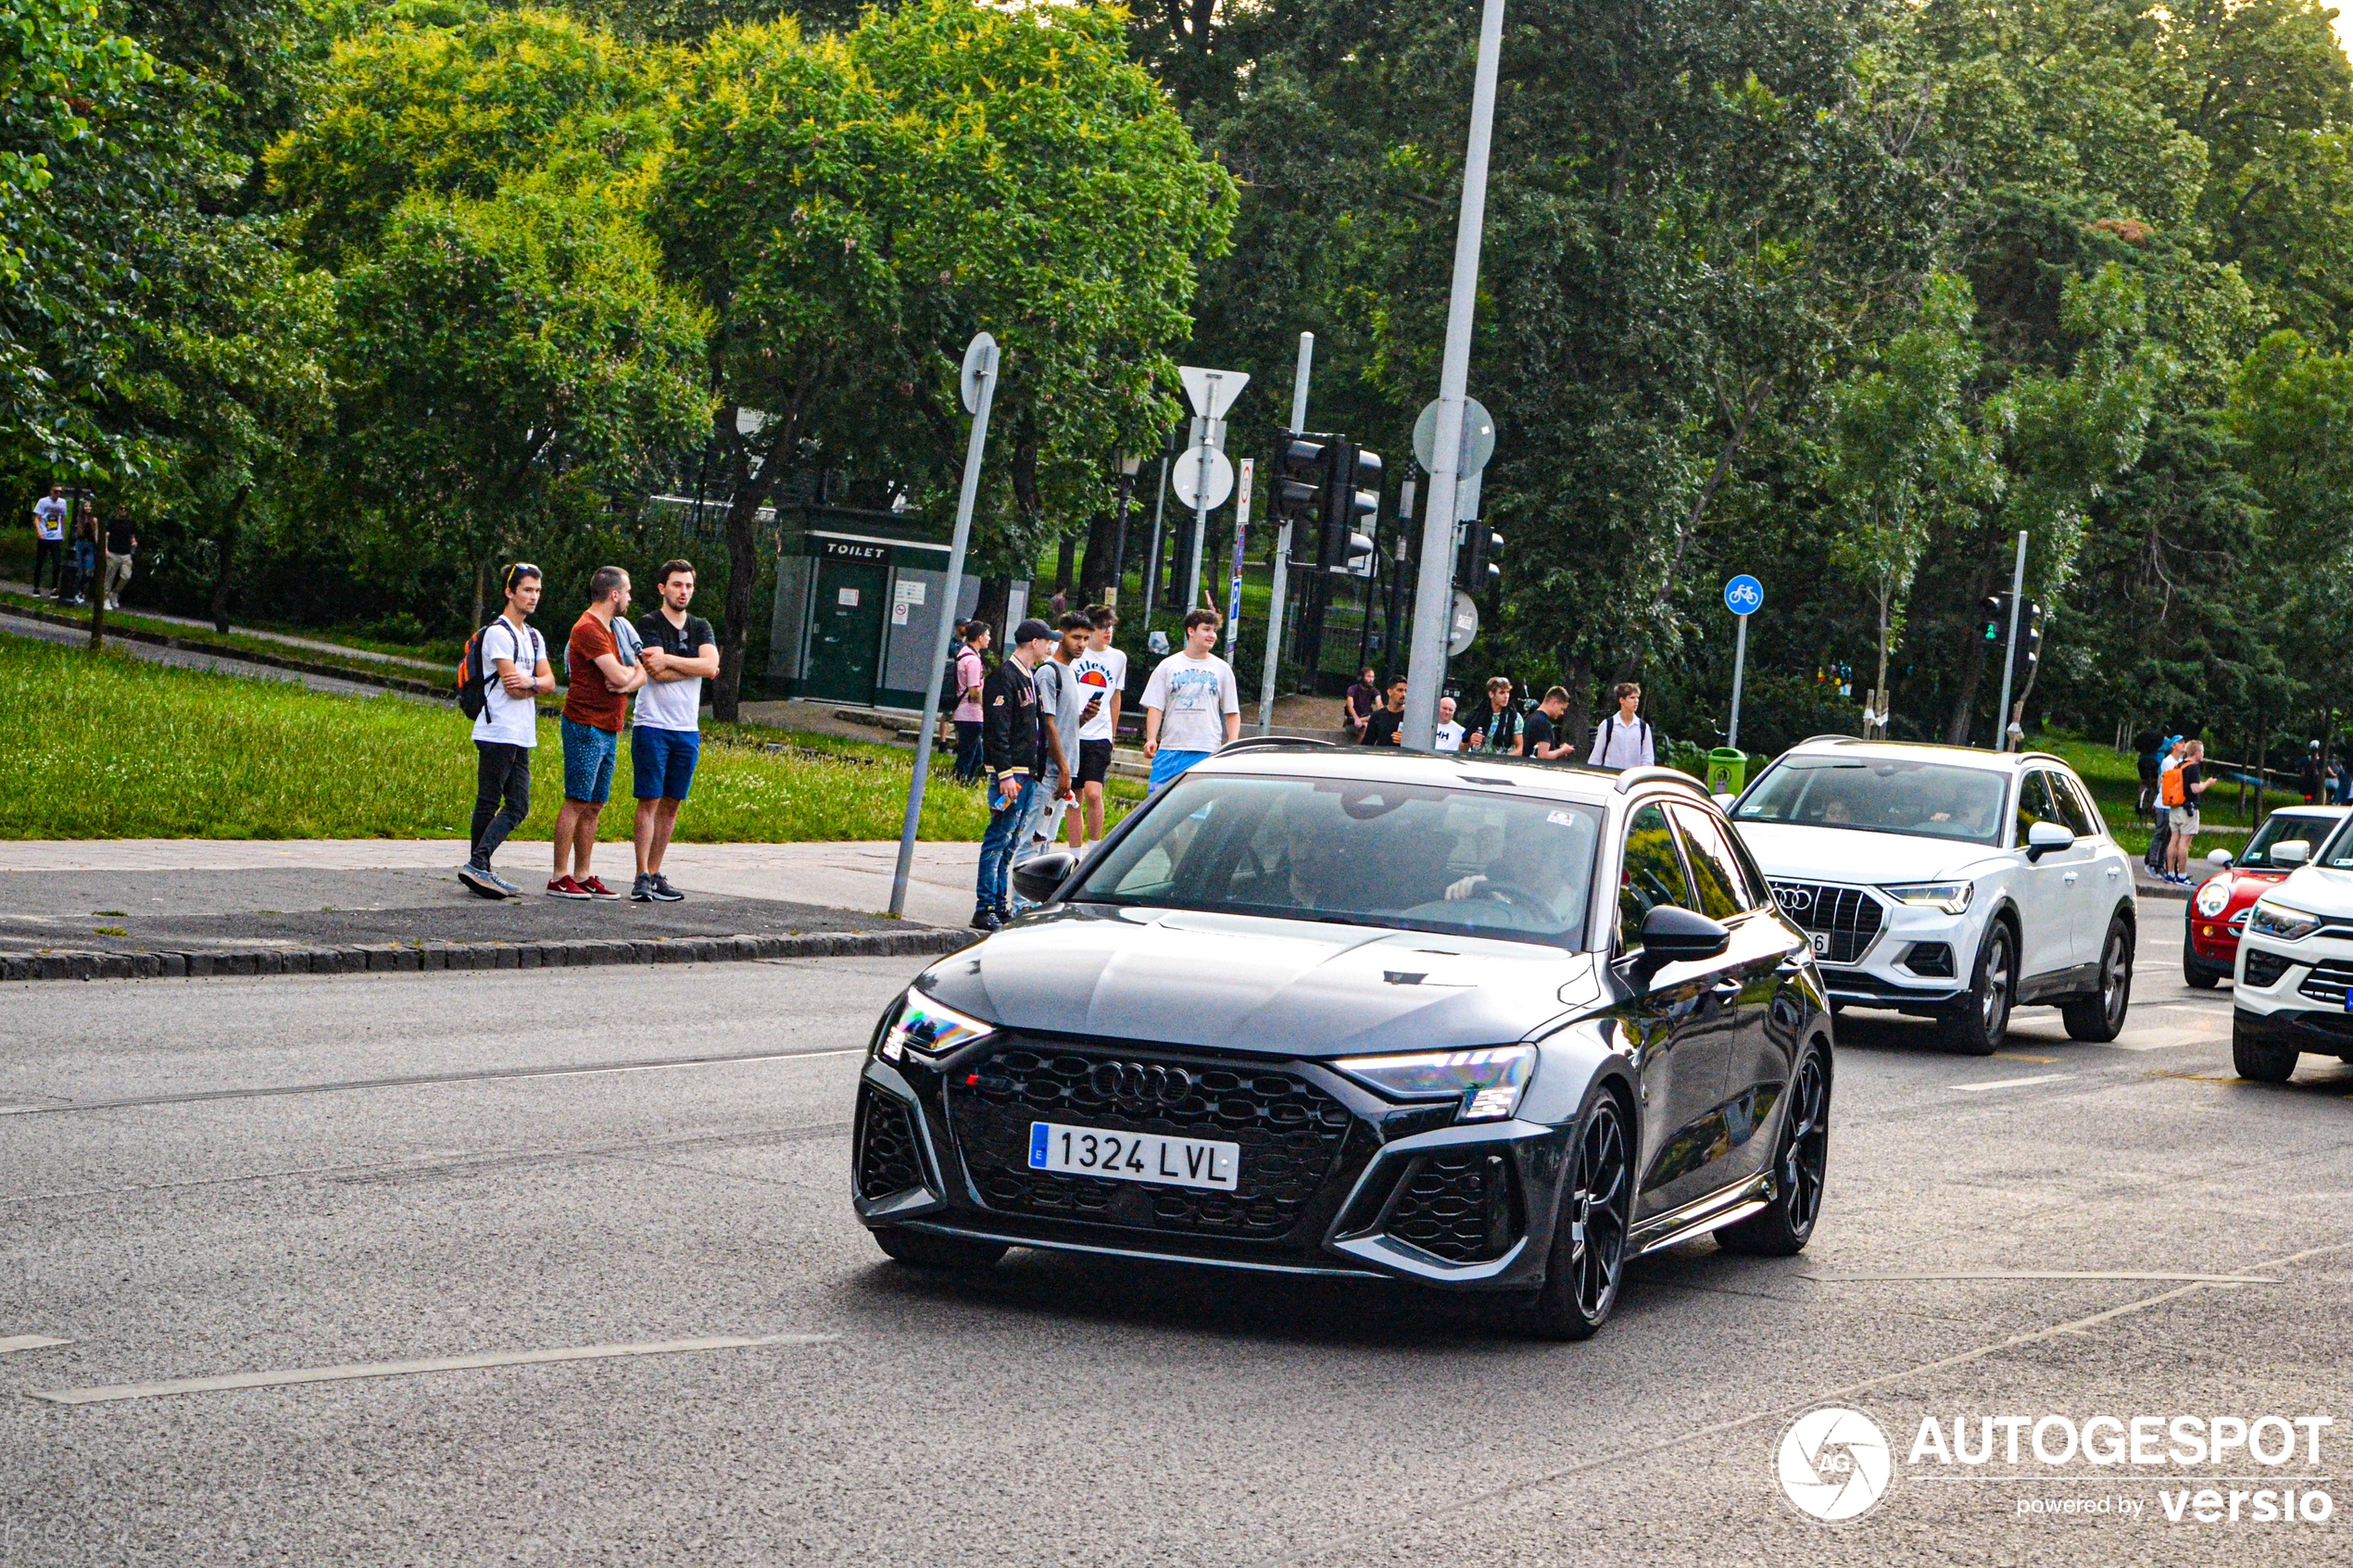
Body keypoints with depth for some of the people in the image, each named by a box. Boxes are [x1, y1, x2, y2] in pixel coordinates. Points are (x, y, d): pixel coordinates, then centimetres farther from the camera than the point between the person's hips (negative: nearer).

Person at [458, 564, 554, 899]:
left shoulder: (534, 637, 20)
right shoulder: (498, 633, -8)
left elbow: (549, 683, 11)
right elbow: (512, 687, -15)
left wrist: (530, 682, -10)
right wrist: (537, 685, 3)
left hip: (522, 736, 8)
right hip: (498, 732, -8)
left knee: (518, 807, 2)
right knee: (488, 804, -10)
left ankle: (479, 869, 2)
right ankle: (477, 865, -12)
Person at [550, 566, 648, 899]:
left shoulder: (613, 629, 19)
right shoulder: (588, 629, -13)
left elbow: (640, 673, 16)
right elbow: (619, 676, -20)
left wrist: (628, 682, -7)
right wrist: (630, 672, 3)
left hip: (608, 730, 9)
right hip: (585, 726, -9)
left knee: (594, 807, 9)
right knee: (576, 803, -8)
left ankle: (582, 876, 13)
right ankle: (560, 878, -7)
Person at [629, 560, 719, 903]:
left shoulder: (701, 628, 13)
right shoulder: (648, 624, -2)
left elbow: (711, 664, -5)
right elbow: (656, 672, -16)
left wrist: (669, 660, -11)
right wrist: (695, 668, -7)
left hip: (687, 729, 5)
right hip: (652, 725, -5)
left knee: (671, 804, 6)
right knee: (649, 801, -8)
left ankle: (655, 873, 11)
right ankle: (642, 878, -11)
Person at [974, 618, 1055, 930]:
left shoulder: (1029, 677, 18)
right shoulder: (1004, 677, -12)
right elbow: (996, 730, -17)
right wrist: (1005, 775, -21)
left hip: (1028, 772, 10)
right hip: (1010, 773, -10)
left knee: (1010, 841, 12)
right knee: (999, 839, -9)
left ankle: (1001, 905, 16)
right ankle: (985, 909, -9)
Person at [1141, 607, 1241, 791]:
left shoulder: (1222, 669, 10)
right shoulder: (1168, 666, 8)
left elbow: (1232, 713, 11)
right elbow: (1155, 707, 5)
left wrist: (1232, 742, -4)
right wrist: (1151, 738, -10)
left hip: (1207, 753, 0)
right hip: (1170, 749, 0)